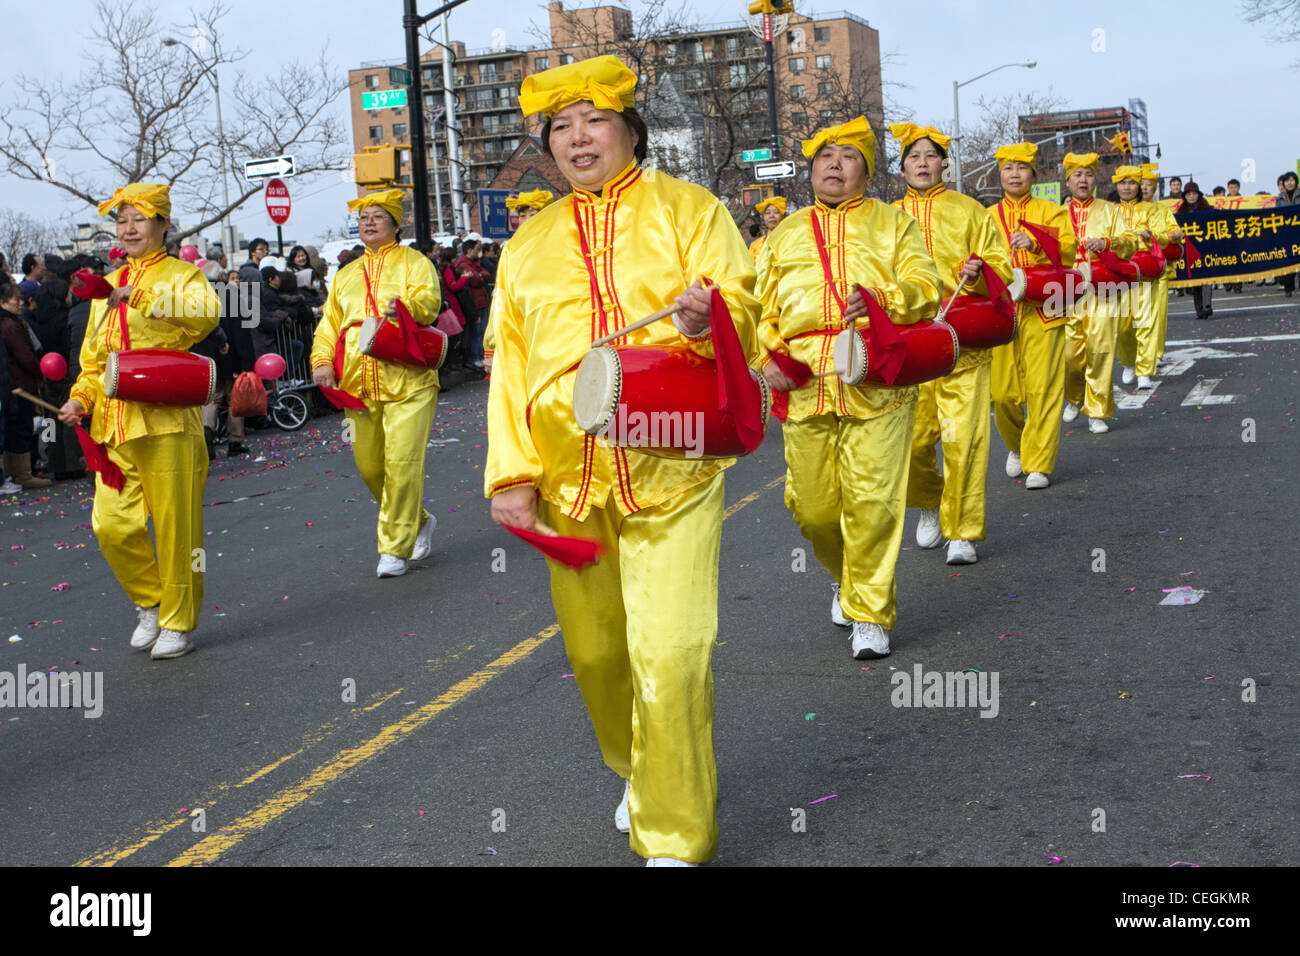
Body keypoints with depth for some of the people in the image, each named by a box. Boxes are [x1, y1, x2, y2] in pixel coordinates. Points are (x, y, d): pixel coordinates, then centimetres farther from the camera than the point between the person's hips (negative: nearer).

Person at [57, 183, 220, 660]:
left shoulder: (181, 275, 1)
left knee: (175, 527, -1)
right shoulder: (107, 287, 20)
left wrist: (141, 295, -31)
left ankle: (178, 623, 14)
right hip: (114, 426, 5)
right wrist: (81, 399, 6)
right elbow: (93, 360, 24)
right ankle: (151, 602, 21)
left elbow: (206, 313, -23)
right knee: (111, 525, -2)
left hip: (167, 422, -5)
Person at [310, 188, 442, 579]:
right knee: (370, 467, 8)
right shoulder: (346, 275, 22)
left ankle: (395, 547, -2)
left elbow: (428, 302, -12)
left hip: (407, 382, -5)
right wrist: (322, 360, 2)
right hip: (358, 387, 6)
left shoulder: (414, 263, 6)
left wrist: (404, 306, -35)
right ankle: (418, 522, 30)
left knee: (402, 463, -12)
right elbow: (329, 323, 19)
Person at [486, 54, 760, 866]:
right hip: (567, 484, 4)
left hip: (670, 475, -4)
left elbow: (742, 314, -2)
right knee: (594, 653, 14)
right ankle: (636, 774, 41)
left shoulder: (687, 210, 5)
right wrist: (511, 474, 3)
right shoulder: (529, 245, 14)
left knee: (669, 661, -11)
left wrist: (709, 321, -26)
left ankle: (675, 842, 2)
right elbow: (511, 363, 12)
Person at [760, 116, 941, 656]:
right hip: (804, 389, 3)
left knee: (872, 501, -8)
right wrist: (768, 356, 0)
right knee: (812, 506, 5)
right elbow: (762, 307, 19)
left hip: (877, 386, -3)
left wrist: (880, 298, -20)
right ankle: (847, 577, 34)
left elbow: (925, 287, 1)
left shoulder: (894, 224, 14)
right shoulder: (784, 236, 21)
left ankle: (870, 614, 5)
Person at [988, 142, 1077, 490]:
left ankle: (1040, 464, 0)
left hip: (1041, 311, -2)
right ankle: (1017, 446, 28)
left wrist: (1036, 245, -23)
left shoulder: (1051, 212, 9)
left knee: (1043, 389, -7)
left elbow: (1068, 250, -5)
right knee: (1002, 392, 0)